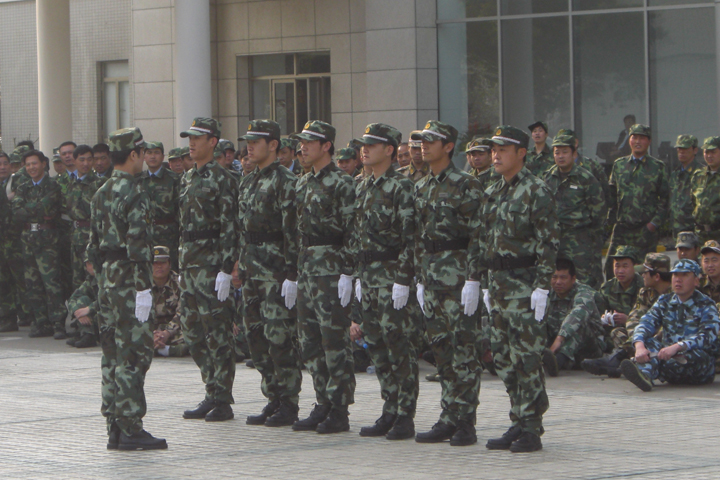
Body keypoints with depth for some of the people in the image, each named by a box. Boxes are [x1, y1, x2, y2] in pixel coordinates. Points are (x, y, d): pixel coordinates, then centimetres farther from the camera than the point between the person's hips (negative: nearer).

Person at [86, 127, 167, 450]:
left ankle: (115, 429, 14)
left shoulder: (101, 194, 13)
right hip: (128, 281, -9)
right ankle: (130, 429, -6)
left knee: (113, 354, 11)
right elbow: (138, 246, -19)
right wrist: (144, 289, -19)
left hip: (106, 279, 9)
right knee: (133, 354, -6)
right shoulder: (133, 195, -14)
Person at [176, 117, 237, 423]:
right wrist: (181, 267, 18)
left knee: (217, 332, -5)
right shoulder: (188, 178, 16)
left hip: (211, 264, -9)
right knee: (193, 332, 10)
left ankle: (223, 401, 0)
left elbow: (229, 227, -14)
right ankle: (212, 395, 18)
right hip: (189, 263, 9)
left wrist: (226, 270, -19)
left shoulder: (220, 179, -9)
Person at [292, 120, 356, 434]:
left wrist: (347, 274, -18)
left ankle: (339, 412, -1)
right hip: (306, 267, 9)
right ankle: (323, 405, 17)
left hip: (331, 268, -8)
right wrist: (296, 271, 17)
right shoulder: (303, 184, 16)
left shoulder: (341, 183, -9)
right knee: (310, 341, 9)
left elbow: (352, 231, -14)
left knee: (334, 339, -5)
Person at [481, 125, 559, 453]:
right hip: (497, 284, 8)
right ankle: (519, 423, 16)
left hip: (524, 284, -8)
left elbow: (548, 243, -13)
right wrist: (487, 284, 17)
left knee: (526, 357, -7)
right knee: (503, 358, 8)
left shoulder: (536, 192, -9)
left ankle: (531, 430, -2)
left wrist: (542, 287, -18)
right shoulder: (492, 193, 15)